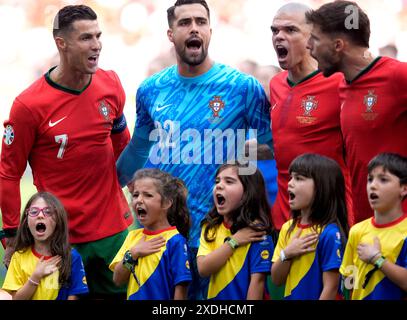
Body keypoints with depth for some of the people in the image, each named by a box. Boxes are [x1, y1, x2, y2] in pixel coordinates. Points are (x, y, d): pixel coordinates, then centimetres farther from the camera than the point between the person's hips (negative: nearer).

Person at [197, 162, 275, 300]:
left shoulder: (256, 232, -14)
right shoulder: (210, 228, 1)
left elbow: (257, 280, -18)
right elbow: (203, 269, -11)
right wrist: (233, 242, -18)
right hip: (216, 296, 5)